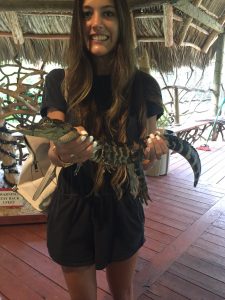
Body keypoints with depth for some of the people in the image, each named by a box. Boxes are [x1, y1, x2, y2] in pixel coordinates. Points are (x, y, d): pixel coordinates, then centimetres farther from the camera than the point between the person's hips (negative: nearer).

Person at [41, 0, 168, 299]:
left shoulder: (144, 85, -8)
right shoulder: (60, 81, -9)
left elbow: (144, 156, -2)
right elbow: (52, 153, -15)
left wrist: (152, 152, -26)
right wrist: (64, 153, -38)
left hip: (123, 207, 1)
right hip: (73, 207, 0)